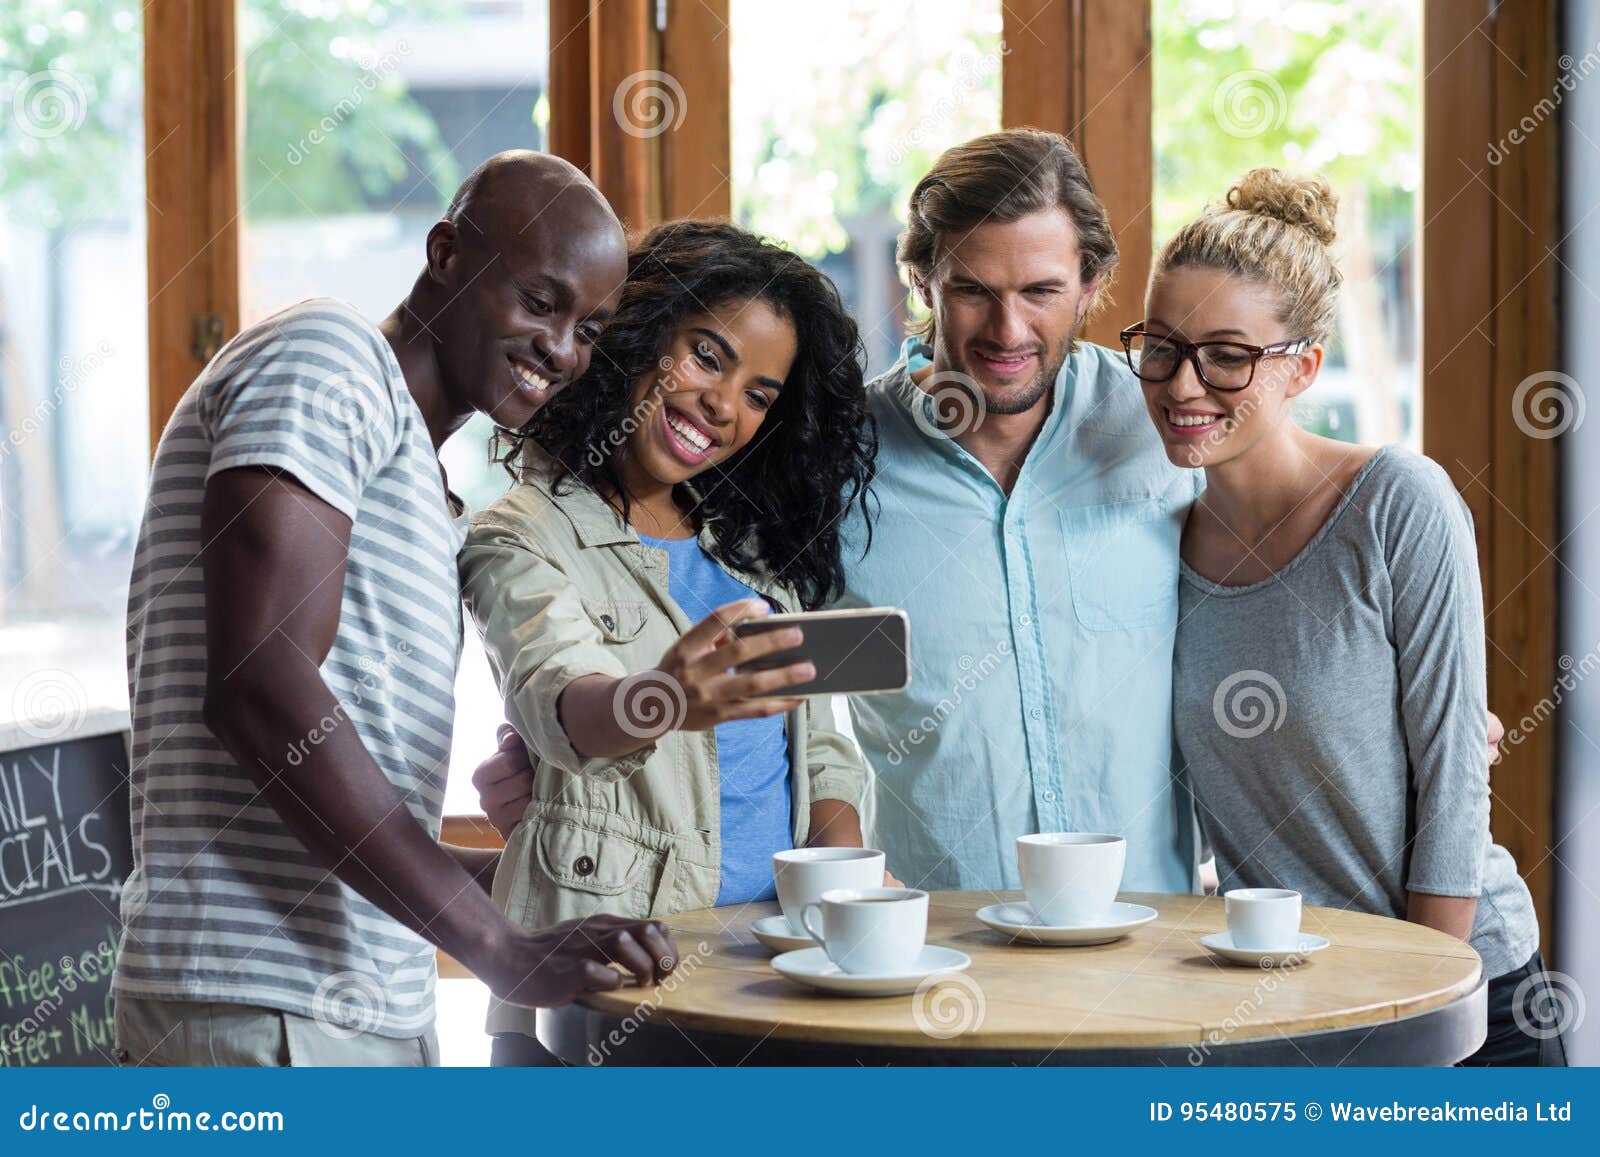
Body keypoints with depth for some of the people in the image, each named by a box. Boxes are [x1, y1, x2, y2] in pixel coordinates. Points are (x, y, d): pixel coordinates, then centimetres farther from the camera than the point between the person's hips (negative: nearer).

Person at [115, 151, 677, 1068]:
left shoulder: (431, 504, 25)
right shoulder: (325, 359, -5)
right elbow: (257, 693, -19)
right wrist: (501, 948, -20)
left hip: (380, 1011, 10)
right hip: (267, 1011, -10)